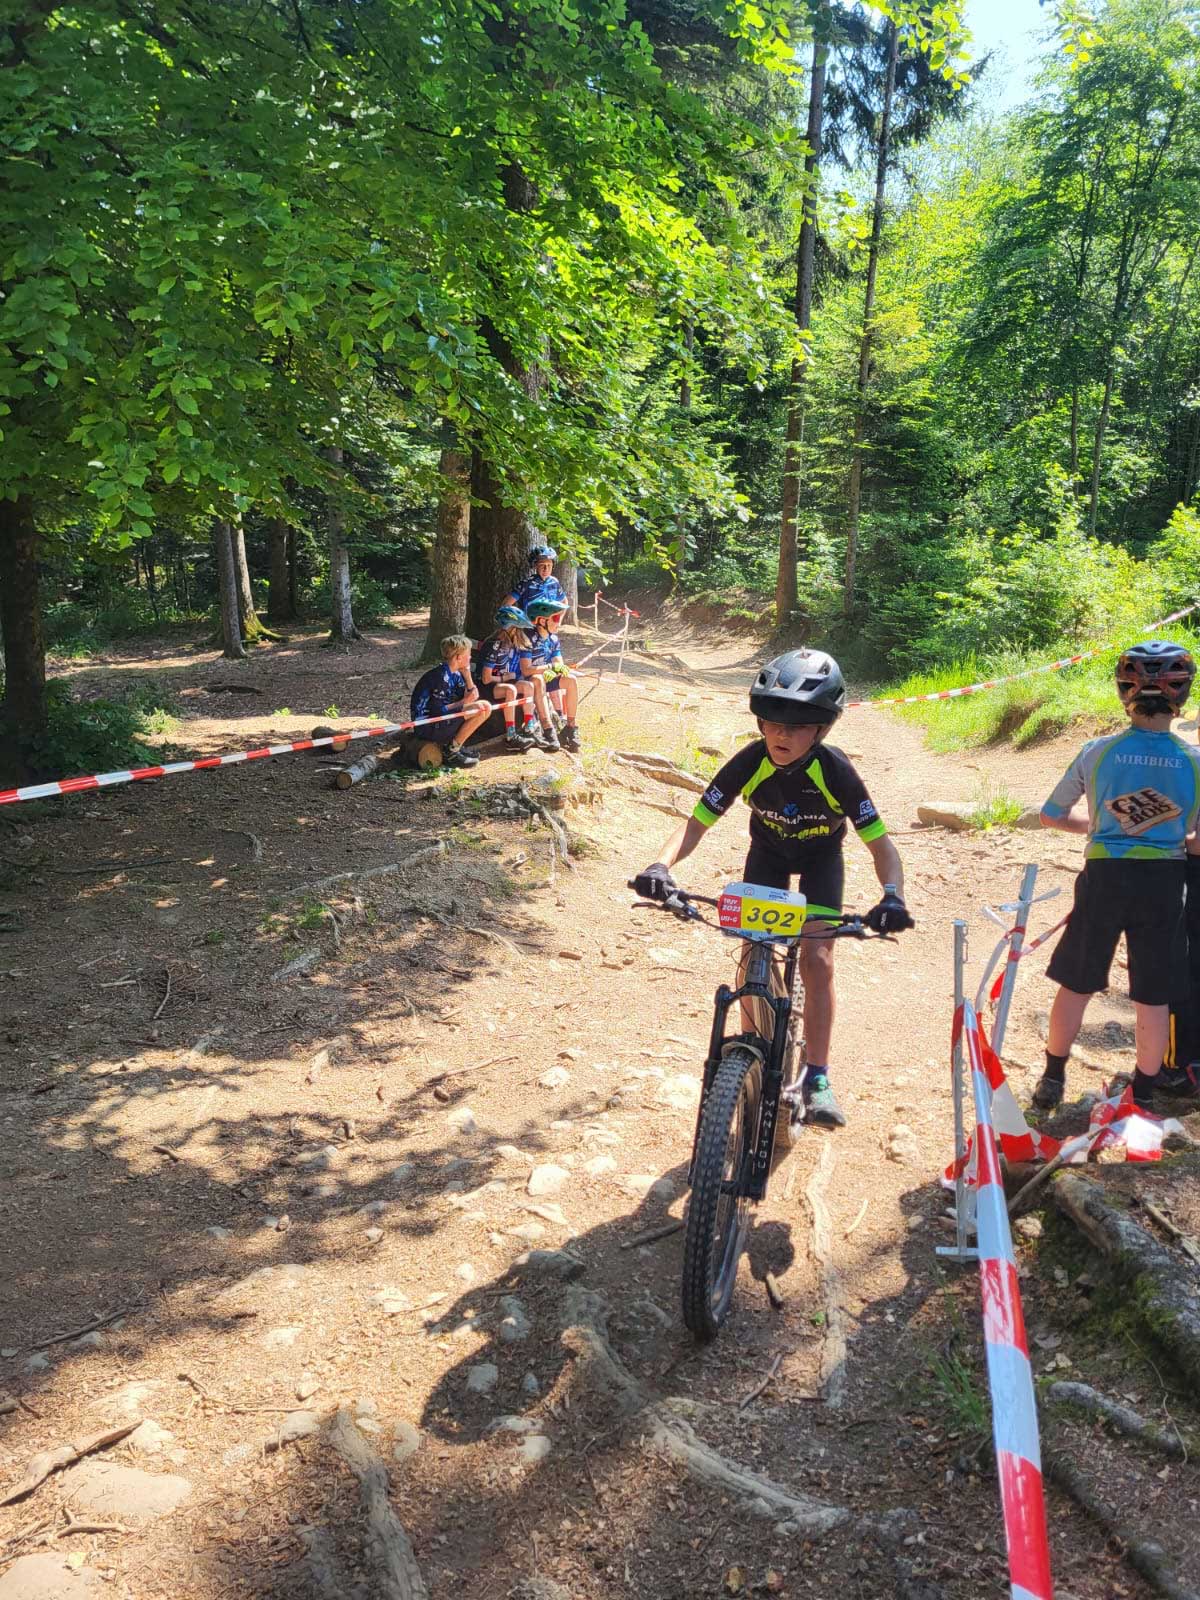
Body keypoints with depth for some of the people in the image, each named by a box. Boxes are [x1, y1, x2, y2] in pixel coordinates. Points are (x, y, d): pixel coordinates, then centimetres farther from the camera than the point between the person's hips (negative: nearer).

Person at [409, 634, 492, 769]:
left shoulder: (455, 674, 6)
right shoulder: (441, 677, -22)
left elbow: (472, 696, 8)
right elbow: (438, 711, -23)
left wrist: (467, 675, -2)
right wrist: (464, 702, -16)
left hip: (442, 718, 9)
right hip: (427, 726, -9)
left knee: (485, 707, 6)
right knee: (479, 711, -20)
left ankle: (455, 745, 8)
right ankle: (451, 753, -9)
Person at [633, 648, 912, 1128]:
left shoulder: (835, 771, -34)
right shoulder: (748, 764, -31)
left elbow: (880, 844, -30)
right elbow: (697, 823, -28)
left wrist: (892, 895, -50)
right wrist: (662, 864, -47)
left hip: (821, 857, -1)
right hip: (768, 851, 2)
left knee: (817, 959, -15)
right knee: (753, 955, -10)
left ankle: (816, 1077, -4)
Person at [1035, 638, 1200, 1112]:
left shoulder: (1097, 752, -6)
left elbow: (1051, 815, 5)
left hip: (1105, 878, 0)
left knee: (1076, 983, 14)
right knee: (1153, 997, 12)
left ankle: (1052, 1080, 24)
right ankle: (1143, 1094, 23)